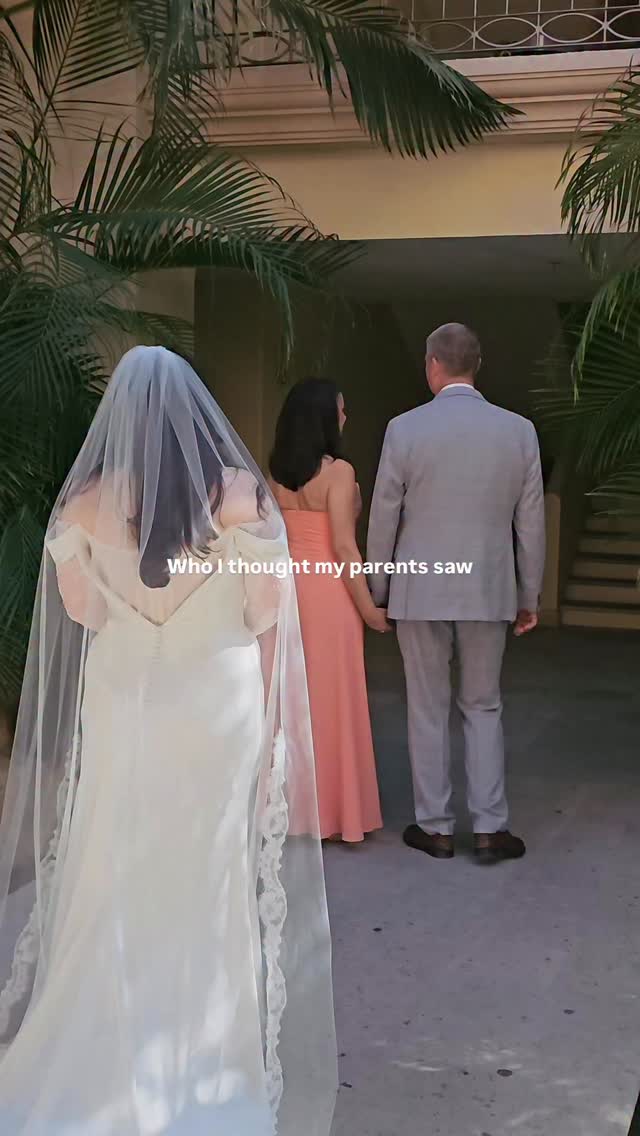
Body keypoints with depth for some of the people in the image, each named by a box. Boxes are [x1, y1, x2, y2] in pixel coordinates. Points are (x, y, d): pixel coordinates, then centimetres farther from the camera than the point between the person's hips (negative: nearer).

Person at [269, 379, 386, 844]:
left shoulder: (276, 472, 5)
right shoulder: (338, 471, -14)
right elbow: (343, 547, -17)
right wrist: (368, 606, -11)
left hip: (287, 587, 6)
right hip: (327, 589, -6)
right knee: (332, 698, 3)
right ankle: (335, 811, 12)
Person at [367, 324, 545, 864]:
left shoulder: (405, 429, -8)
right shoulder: (519, 430, -2)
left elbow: (384, 519, -3)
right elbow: (531, 521, 2)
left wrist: (377, 589, 9)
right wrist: (530, 595, 12)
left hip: (420, 590, -1)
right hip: (488, 591, 2)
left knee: (428, 710, 9)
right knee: (484, 708, 13)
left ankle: (436, 826, 17)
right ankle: (489, 829, 13)